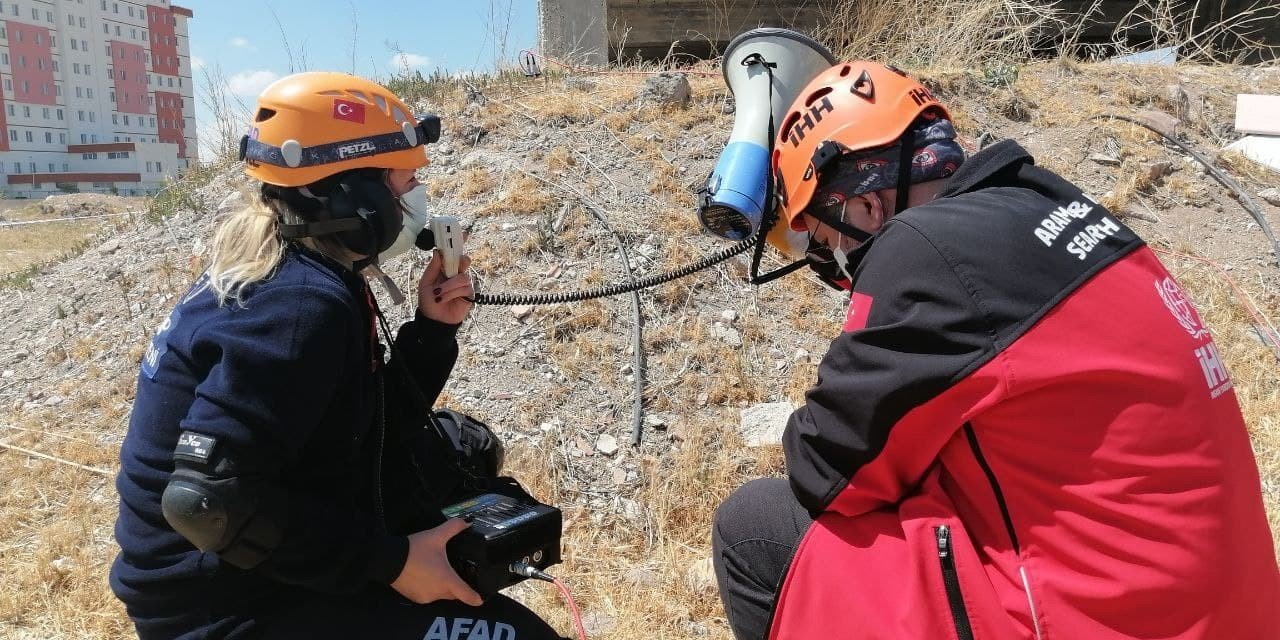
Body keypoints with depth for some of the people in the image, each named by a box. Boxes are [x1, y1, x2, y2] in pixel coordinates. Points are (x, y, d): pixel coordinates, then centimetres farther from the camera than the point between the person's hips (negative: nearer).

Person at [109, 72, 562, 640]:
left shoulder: (285, 275, 6)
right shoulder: (302, 303, -24)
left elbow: (369, 433, 10)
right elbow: (208, 501, -31)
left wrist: (432, 329, -1)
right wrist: (390, 563, -25)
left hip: (248, 572, 9)